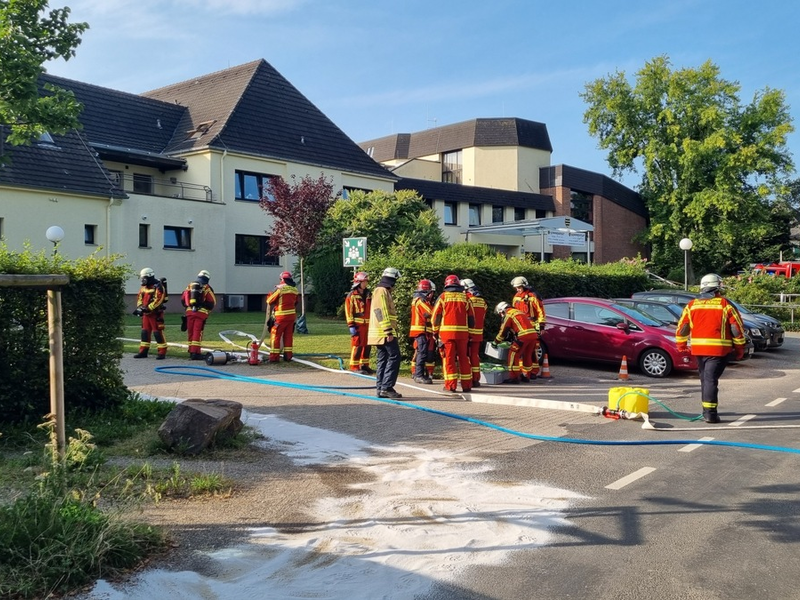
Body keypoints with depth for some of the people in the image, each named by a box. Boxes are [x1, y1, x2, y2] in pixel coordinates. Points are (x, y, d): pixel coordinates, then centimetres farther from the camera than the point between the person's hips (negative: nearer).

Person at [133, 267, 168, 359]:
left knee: (158, 332, -9)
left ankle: (162, 352, -5)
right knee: (145, 332, 12)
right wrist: (140, 307, -3)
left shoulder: (158, 287, -14)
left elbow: (158, 300, -22)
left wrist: (147, 308, -24)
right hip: (146, 313, 9)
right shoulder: (144, 287, 14)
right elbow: (140, 298, 16)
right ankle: (143, 352, 19)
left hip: (156, 313, -9)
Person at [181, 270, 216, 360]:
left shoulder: (189, 286, 13)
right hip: (201, 313, -4)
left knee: (191, 332, 12)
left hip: (190, 312, 4)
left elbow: (183, 300, 13)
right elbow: (212, 303, 0)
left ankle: (191, 351, 18)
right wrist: (207, 309, 17)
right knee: (197, 333, -5)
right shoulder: (207, 288, 1)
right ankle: (195, 353, -10)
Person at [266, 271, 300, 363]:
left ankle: (274, 357, -1)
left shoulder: (280, 288, -11)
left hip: (281, 316, -6)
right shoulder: (295, 289, 8)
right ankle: (288, 356, 15)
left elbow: (270, 302, -7)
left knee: (276, 335, 0)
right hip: (292, 316, 6)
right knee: (288, 336, 12)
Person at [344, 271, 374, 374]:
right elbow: (348, 311, -9)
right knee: (357, 346, -4)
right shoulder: (352, 295, -5)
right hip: (358, 325, -6)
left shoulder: (368, 295, 14)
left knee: (367, 346, 9)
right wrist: (351, 326, -14)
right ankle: (355, 367, 2)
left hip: (367, 324, 6)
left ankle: (364, 365, 19)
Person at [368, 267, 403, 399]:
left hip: (381, 334, 11)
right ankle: (387, 387, -13)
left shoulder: (383, 291, 22)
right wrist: (388, 332, -23)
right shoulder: (382, 291, -11)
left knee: (383, 360, 10)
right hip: (385, 333, -11)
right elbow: (382, 313, -20)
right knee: (394, 357, -11)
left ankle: (381, 388, 12)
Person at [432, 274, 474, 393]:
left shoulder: (443, 296, 2)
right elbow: (471, 317, 10)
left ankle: (450, 385, -2)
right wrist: (469, 331, 20)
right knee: (463, 358, 10)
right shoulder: (465, 297, 9)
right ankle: (466, 385, 14)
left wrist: (435, 331, 11)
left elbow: (435, 315, 1)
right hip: (463, 332, 2)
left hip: (447, 331, -2)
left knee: (449, 358, 1)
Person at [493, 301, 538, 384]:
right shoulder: (518, 311, 30)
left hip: (523, 336, -9)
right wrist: (509, 338, 45)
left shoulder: (508, 315, 4)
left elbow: (503, 331, 4)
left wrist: (495, 342, 15)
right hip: (533, 334, 9)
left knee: (513, 355, -1)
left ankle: (514, 377, -4)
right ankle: (526, 376, 28)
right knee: (527, 356, 20)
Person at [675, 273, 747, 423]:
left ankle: (707, 410, 24)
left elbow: (681, 327, 9)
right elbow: (737, 328, -2)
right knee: (711, 379, -5)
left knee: (705, 378, 16)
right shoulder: (725, 305, -2)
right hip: (719, 349, -3)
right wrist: (740, 349, 8)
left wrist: (681, 346, 21)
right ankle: (710, 413, -9)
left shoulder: (692, 305, 8)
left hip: (698, 348, 3)